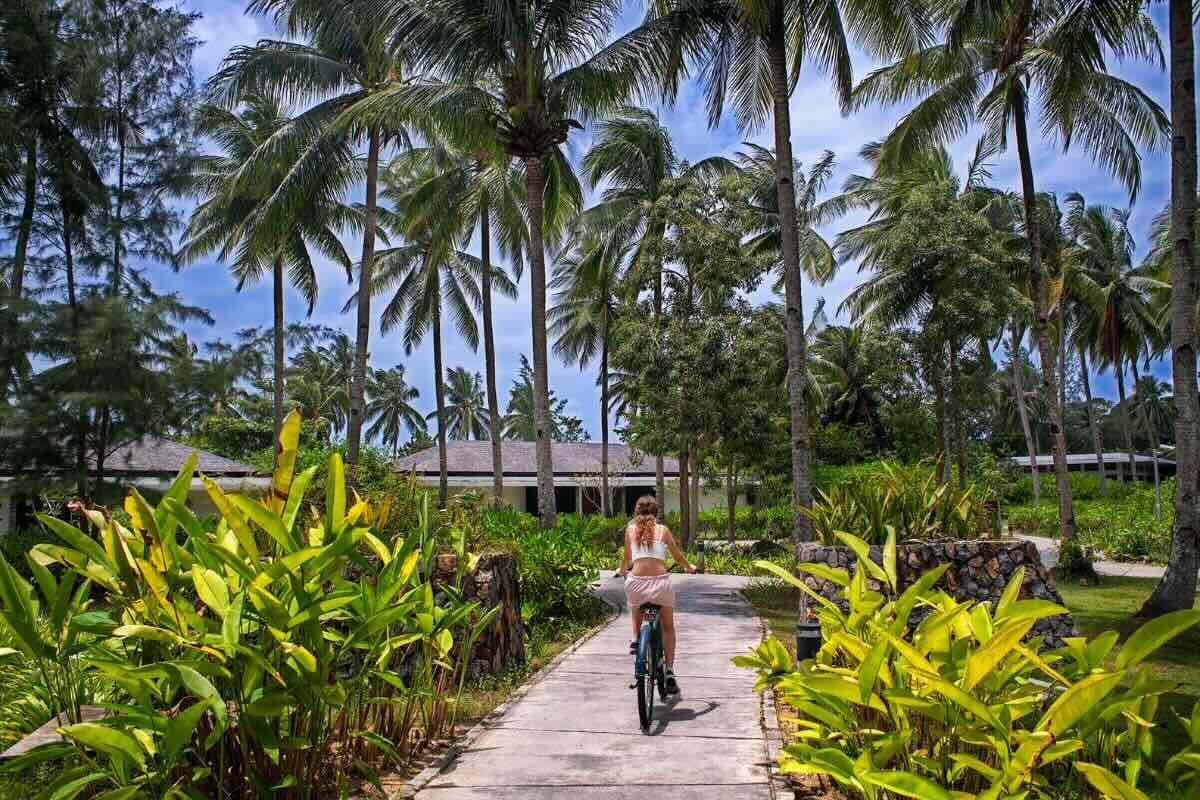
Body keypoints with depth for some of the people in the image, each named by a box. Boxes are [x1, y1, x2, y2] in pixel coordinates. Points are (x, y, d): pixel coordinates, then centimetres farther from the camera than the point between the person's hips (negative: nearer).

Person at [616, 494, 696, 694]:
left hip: (636, 582, 1)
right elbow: (678, 556, 17)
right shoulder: (663, 530, 9)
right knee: (668, 627, 19)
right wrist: (689, 568, 37)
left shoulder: (631, 529, 11)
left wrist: (622, 571, 42)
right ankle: (669, 671, 11)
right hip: (661, 580, -1)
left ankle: (635, 639, 18)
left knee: (637, 610, 38)